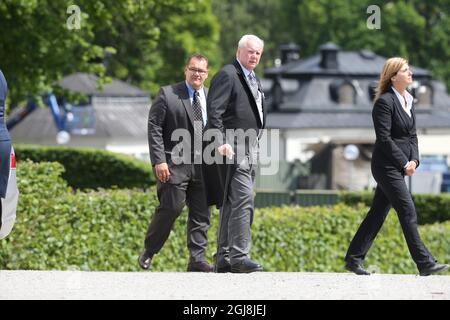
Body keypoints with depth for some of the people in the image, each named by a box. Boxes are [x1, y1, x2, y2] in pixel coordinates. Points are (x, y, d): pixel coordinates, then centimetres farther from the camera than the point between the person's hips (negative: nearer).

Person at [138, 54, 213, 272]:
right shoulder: (167, 94, -1)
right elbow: (154, 128, -5)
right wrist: (159, 161, -12)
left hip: (202, 164, 4)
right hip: (174, 163, -4)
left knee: (201, 214, 1)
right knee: (171, 209, -7)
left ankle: (197, 259, 4)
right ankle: (149, 251, 11)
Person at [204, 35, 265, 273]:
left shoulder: (254, 81, 22)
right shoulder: (227, 75, -7)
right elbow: (214, 112, -16)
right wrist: (221, 142, -25)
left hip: (250, 149, 10)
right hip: (233, 147, -10)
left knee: (231, 203, 10)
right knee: (243, 198, -18)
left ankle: (223, 258, 12)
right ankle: (239, 256, -22)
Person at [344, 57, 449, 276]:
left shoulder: (408, 101, 13)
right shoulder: (384, 102, -14)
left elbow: (412, 135, 16)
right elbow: (384, 139, -17)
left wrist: (414, 160, 1)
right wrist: (404, 164, -15)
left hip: (399, 167, 9)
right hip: (387, 166, -9)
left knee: (378, 213, 10)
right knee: (408, 213, -9)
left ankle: (353, 259, 16)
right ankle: (425, 264, -8)